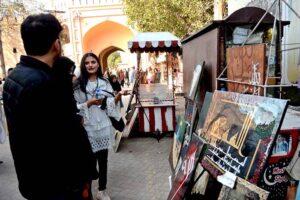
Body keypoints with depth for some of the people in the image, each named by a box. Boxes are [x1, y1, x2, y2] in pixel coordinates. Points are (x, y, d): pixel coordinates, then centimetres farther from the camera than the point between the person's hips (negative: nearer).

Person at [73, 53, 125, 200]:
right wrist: (89, 103, -20)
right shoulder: (78, 84, -5)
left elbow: (110, 104, 4)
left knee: (103, 160, 13)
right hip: (87, 128, -3)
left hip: (104, 127, 3)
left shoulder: (105, 82, 7)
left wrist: (117, 98, -14)